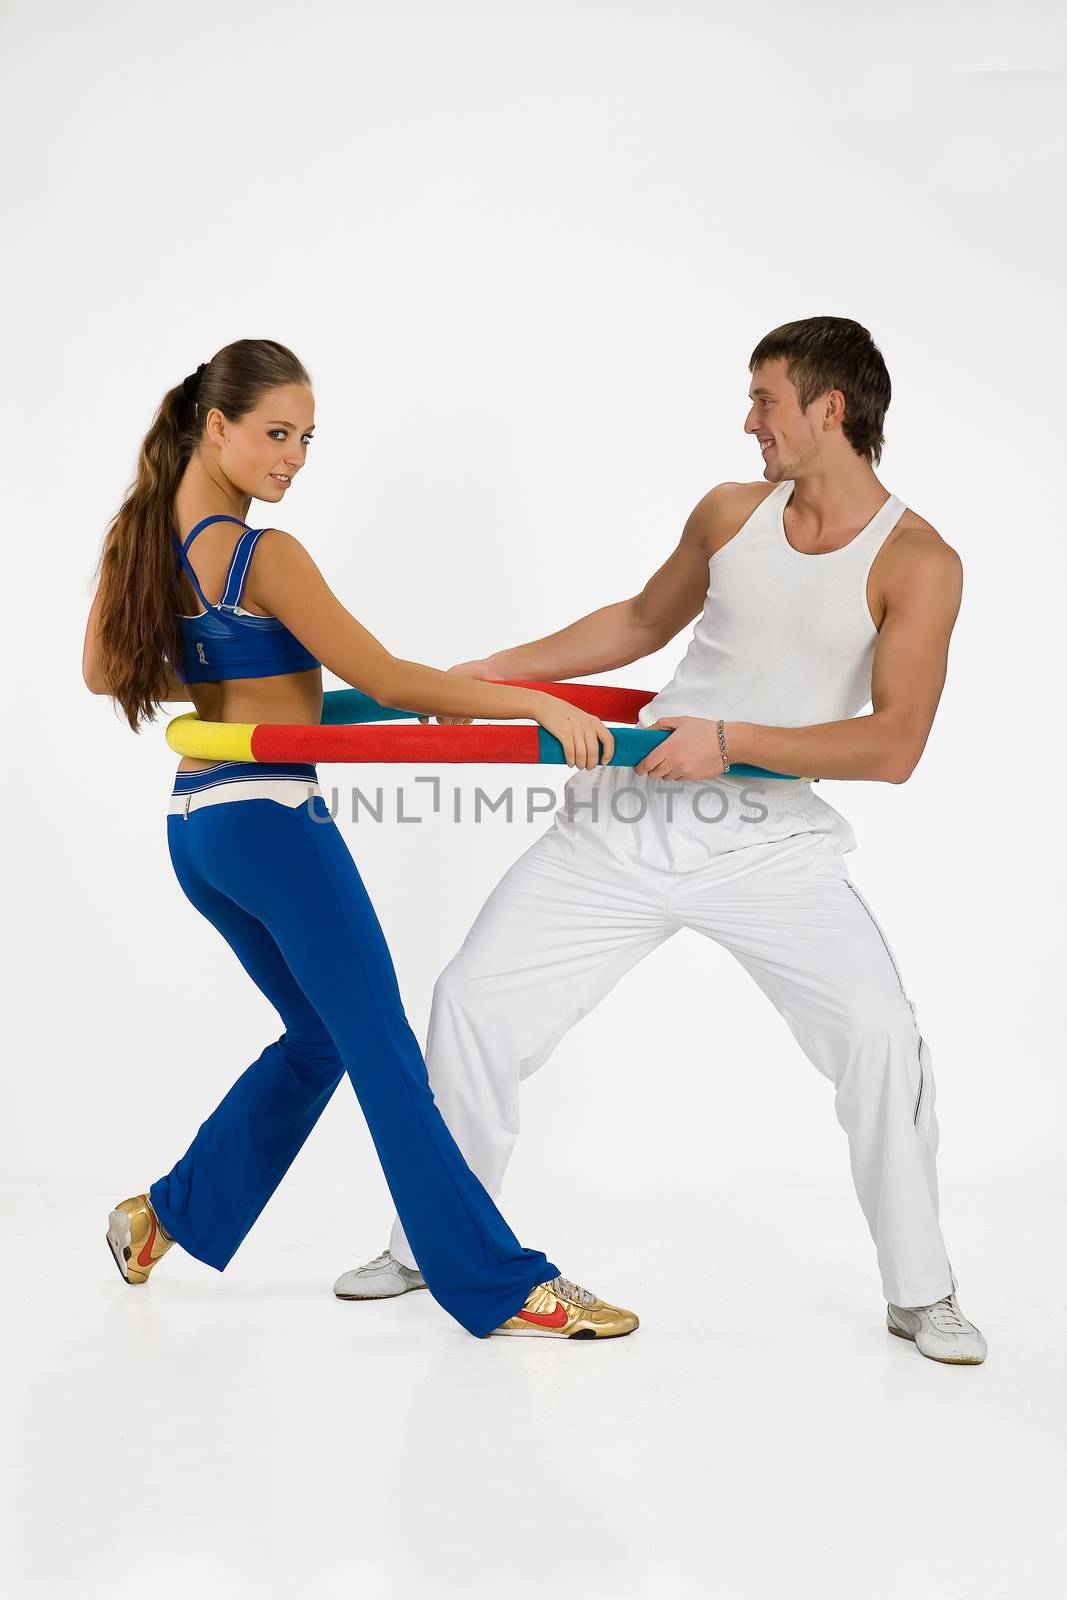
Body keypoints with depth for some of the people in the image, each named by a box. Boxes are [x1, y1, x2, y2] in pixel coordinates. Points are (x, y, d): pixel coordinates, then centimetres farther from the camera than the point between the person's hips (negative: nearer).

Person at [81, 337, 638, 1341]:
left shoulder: (137, 535, 8)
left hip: (193, 830, 9)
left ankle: (167, 1216, 29)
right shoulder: (264, 556, -16)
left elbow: (104, 671, 20)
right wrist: (536, 702, -14)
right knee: (386, 1057, -5)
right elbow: (385, 680, -15)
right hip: (272, 819, -9)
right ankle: (500, 1288, 0)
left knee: (319, 1034, 22)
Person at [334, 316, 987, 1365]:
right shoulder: (730, 513, 6)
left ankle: (920, 1291, 5)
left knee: (880, 1036, -18)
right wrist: (495, 670, 21)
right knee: (473, 1002, 0)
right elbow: (642, 622, 23)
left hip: (770, 835, -4)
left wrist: (732, 741, -23)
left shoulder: (917, 562, -8)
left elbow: (894, 745, -17)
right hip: (623, 816, 4)